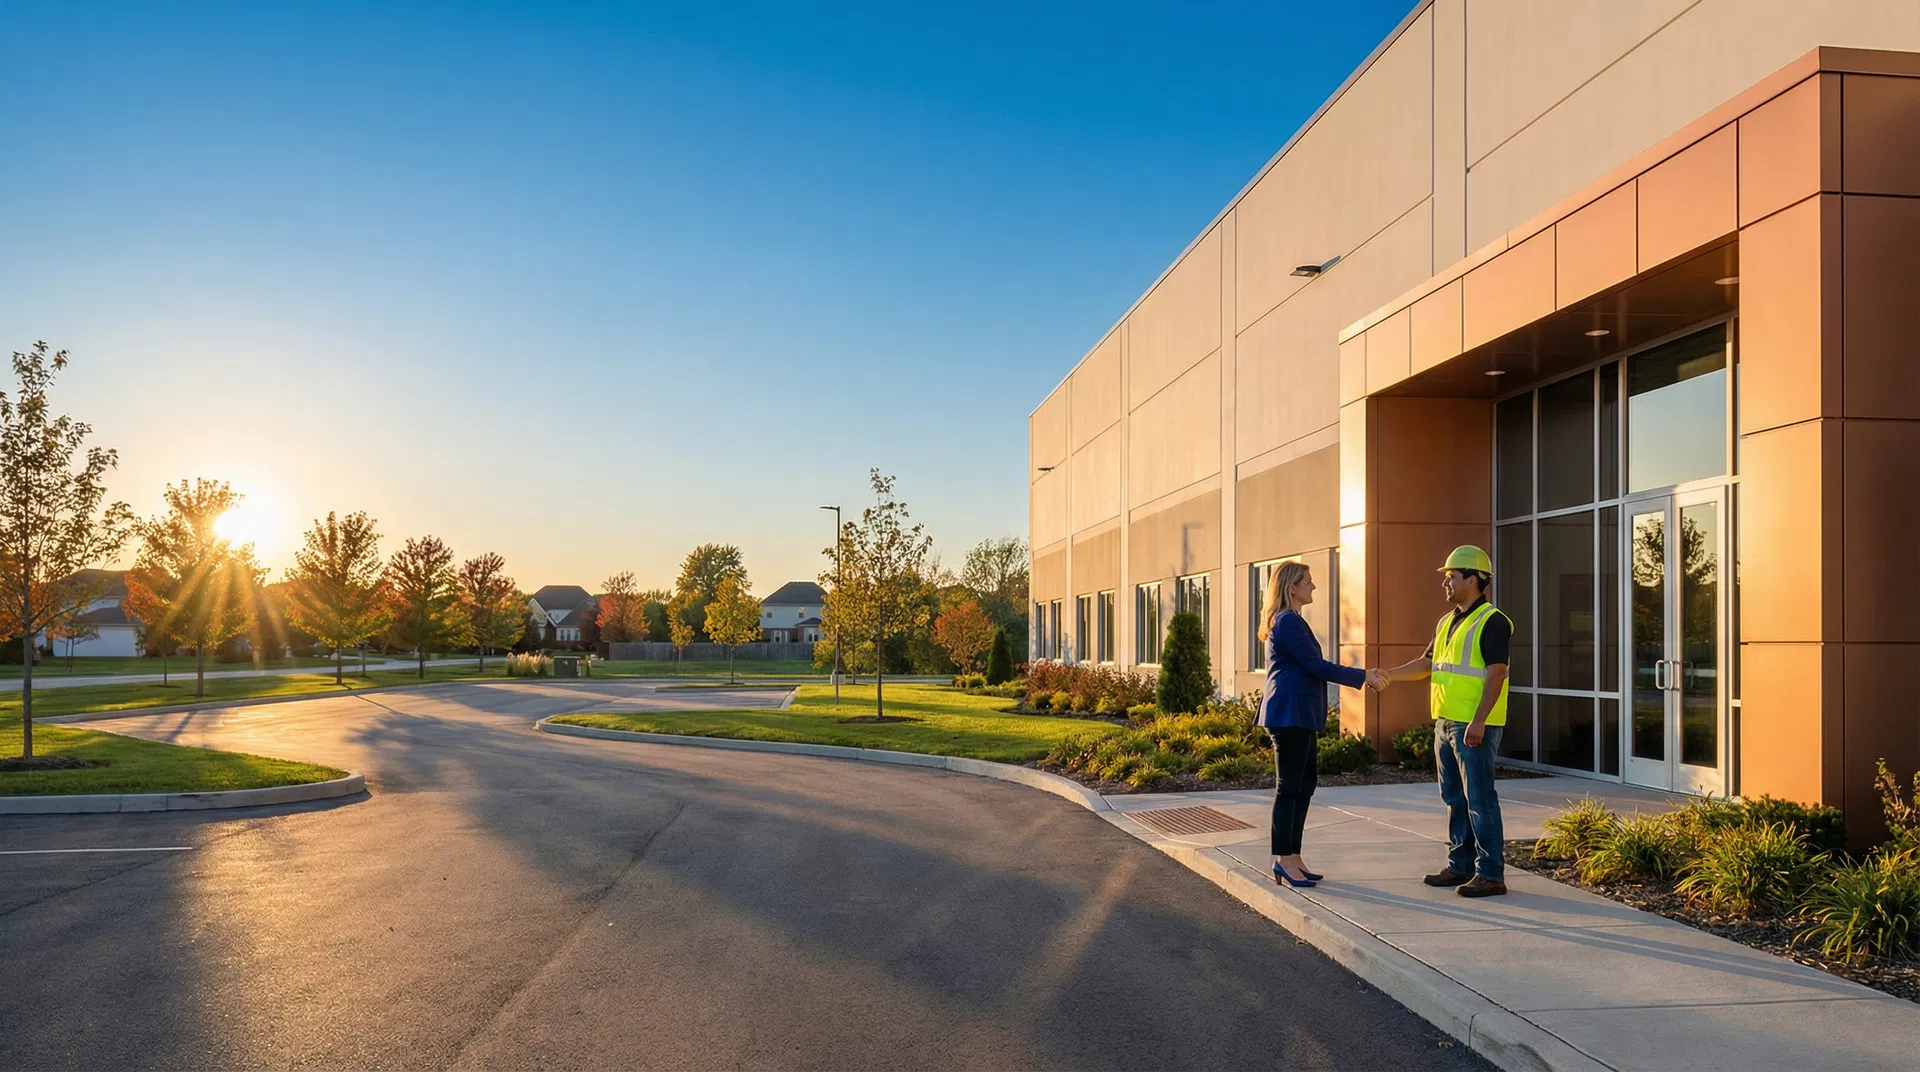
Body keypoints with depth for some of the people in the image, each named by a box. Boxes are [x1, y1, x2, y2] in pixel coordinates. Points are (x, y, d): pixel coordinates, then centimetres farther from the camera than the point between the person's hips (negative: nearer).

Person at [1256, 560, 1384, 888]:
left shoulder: (1286, 620, 19)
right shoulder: (1289, 621, -13)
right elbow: (1315, 665, -16)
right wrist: (1363, 676, -10)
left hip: (1298, 715, 10)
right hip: (1291, 714, -10)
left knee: (1304, 784, 11)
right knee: (1289, 787, -5)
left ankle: (1291, 856, 16)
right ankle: (1283, 859, 0)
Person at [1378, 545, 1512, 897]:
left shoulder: (1492, 621, -11)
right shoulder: (1446, 622, 16)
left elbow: (1496, 673, -17)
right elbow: (1427, 663, 21)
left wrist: (1478, 721, -23)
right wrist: (1388, 675, 8)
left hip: (1474, 727, -9)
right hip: (1446, 723, 9)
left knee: (1480, 799, -5)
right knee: (1455, 798, 13)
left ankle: (1491, 874, 1)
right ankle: (1459, 866, 22)